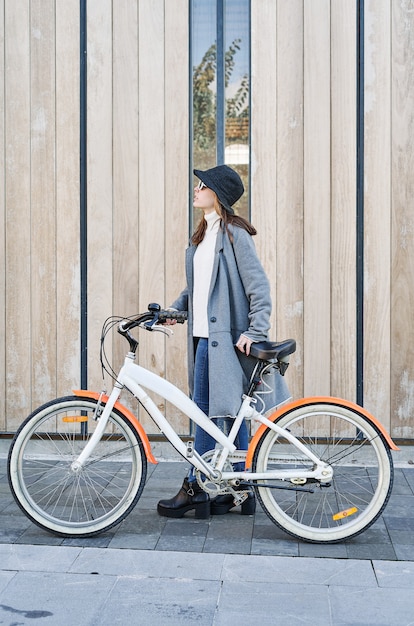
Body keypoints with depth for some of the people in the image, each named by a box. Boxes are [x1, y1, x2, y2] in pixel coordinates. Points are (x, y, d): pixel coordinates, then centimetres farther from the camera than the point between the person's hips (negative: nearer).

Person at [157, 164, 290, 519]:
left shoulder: (234, 234, -10)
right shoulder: (204, 233, 16)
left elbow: (258, 285, -14)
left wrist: (255, 331, -20)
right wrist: (176, 308, 7)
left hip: (222, 336, -9)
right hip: (204, 333, 9)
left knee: (206, 408, -5)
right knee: (231, 411, 11)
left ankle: (195, 489, 4)